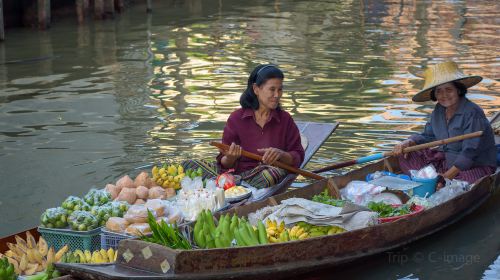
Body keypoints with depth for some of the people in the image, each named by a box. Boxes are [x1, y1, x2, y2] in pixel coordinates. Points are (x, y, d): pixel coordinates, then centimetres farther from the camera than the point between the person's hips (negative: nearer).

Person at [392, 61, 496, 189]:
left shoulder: (473, 114, -21)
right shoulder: (439, 110, 3)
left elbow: (469, 153, -24)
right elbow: (428, 136, 15)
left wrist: (447, 176, -28)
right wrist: (408, 142, -7)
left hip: (475, 166, -8)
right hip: (446, 161, 8)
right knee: (405, 153, -1)